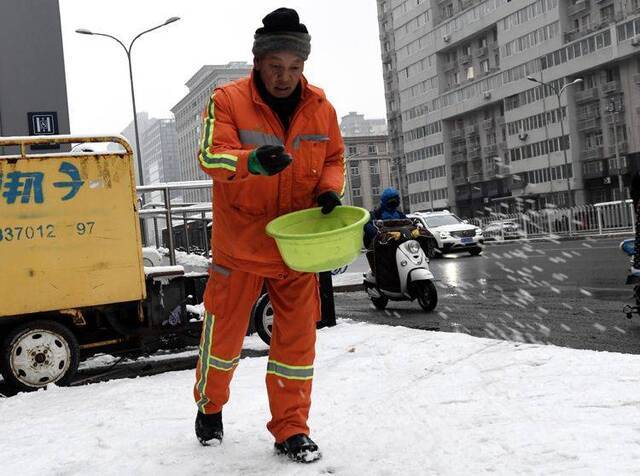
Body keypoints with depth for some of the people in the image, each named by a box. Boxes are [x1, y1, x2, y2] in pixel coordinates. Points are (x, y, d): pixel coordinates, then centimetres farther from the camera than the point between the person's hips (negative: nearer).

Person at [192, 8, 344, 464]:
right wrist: (253, 161, -41)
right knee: (225, 332, 12)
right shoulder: (228, 100, -9)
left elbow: (334, 158, 13)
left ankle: (291, 429, 19)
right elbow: (211, 155, -21)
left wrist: (329, 191, -8)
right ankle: (210, 406, 38)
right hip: (240, 245, -2)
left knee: (297, 339, 5)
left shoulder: (321, 107, 1)